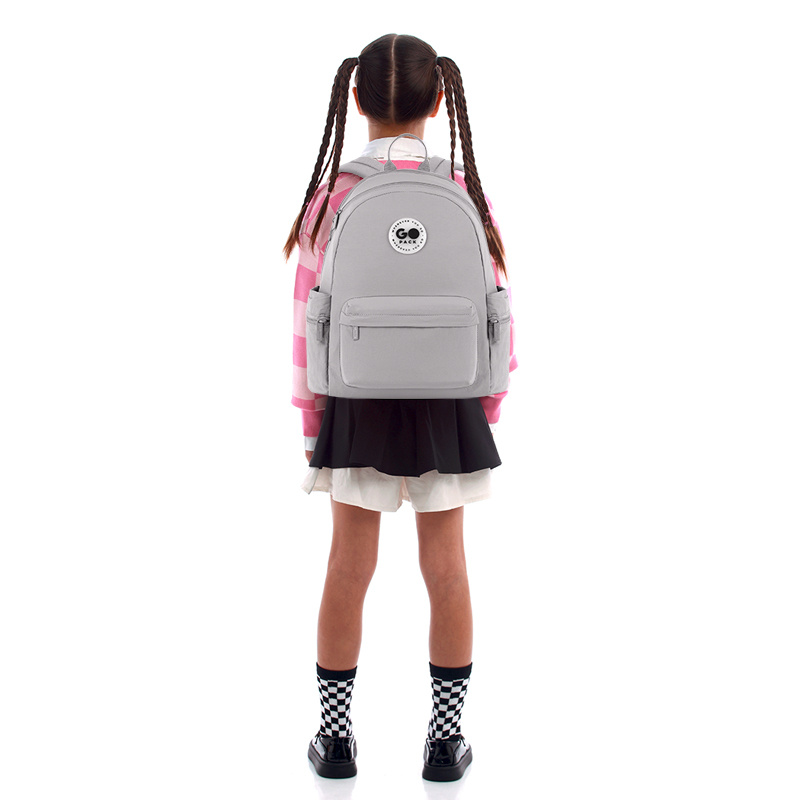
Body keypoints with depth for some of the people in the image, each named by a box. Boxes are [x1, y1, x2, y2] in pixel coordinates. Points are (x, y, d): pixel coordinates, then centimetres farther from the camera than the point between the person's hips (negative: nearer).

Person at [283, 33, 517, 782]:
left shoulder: (329, 200, -10)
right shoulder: (468, 199, -10)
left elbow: (308, 323, -7)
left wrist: (310, 418, 4)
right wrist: (487, 411, 6)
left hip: (358, 405, 0)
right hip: (444, 405, 0)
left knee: (348, 566, 9)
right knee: (446, 567, 8)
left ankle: (335, 735, 17)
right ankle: (445, 737, 16)